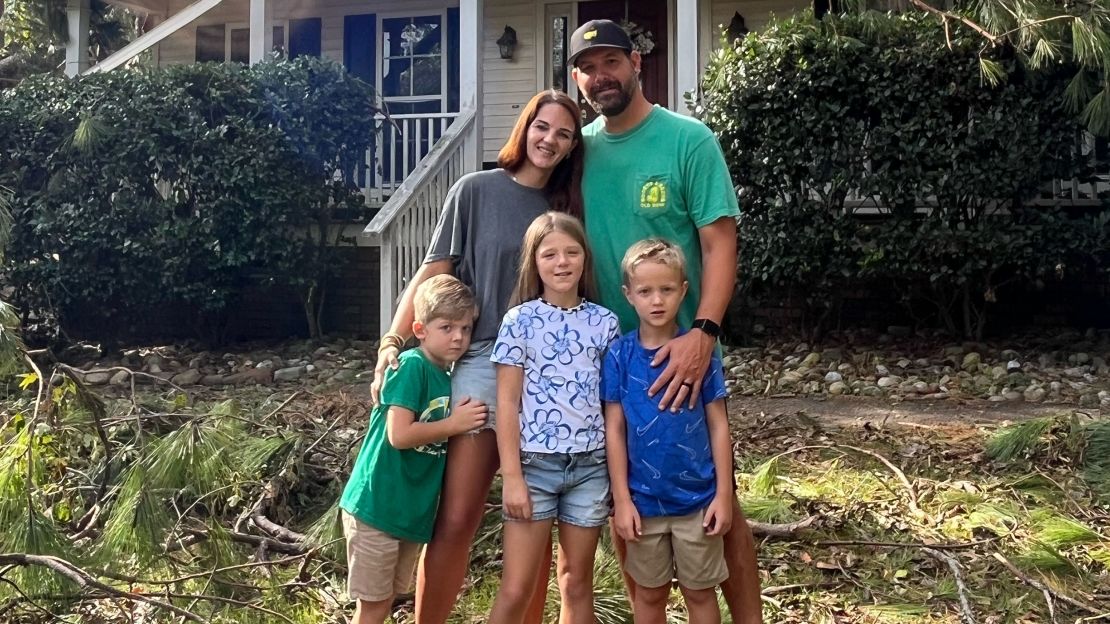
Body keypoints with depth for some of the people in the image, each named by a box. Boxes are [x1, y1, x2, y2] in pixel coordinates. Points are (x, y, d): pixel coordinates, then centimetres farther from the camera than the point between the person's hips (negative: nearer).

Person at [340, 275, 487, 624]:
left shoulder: (450, 378, 8)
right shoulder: (411, 365, -15)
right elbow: (399, 435, -22)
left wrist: (462, 420, -1)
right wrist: (454, 424, -14)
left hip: (413, 513, 8)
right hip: (377, 507, -8)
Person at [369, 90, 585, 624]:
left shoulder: (567, 206, 12)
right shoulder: (476, 191, 3)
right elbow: (433, 273, -1)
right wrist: (392, 342, -12)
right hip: (482, 364, -3)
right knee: (455, 520, -6)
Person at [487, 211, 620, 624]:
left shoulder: (604, 322, 4)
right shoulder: (520, 320, -3)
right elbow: (506, 403, -5)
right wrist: (511, 476, -10)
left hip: (590, 465, 3)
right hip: (534, 463, -2)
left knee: (577, 583, 13)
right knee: (516, 590, 0)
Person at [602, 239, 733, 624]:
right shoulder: (619, 355, -6)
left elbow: (718, 424, -2)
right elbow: (614, 430, -4)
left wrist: (724, 493, -4)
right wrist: (621, 499, -6)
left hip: (698, 498, 0)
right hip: (643, 501, 1)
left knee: (700, 593, 13)